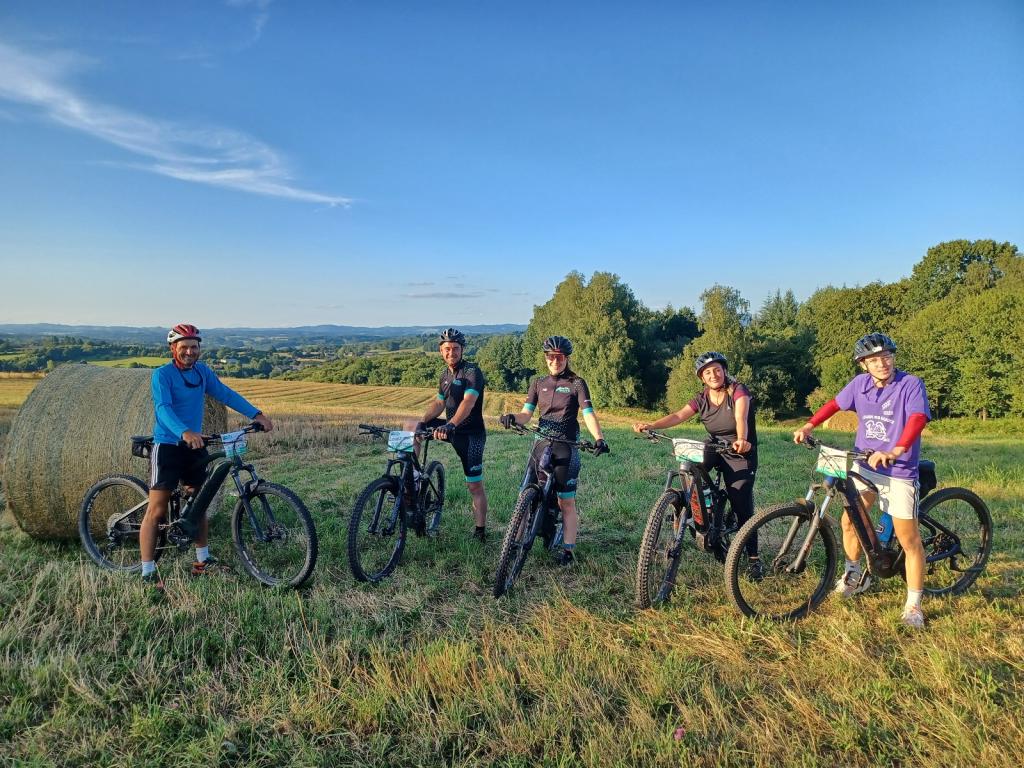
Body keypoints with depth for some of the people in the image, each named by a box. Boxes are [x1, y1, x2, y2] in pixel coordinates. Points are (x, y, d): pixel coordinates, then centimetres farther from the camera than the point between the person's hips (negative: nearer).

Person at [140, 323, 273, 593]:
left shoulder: (202, 371, 6)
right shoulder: (162, 374, -12)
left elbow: (225, 394, 4)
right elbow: (163, 408, -25)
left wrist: (256, 414, -8)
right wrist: (184, 432, -43)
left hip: (194, 447, 6)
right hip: (168, 447, -6)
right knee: (157, 510, -4)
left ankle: (203, 560, 30)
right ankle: (148, 573, 4)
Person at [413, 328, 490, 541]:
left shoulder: (472, 371, -16)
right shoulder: (445, 374, 9)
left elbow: (468, 402, -31)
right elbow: (439, 403, 8)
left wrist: (450, 425, -45)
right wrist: (423, 422, -9)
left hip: (471, 434, -7)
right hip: (450, 428, 7)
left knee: (475, 485, -4)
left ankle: (480, 531, 9)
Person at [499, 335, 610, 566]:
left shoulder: (577, 384, 0)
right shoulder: (538, 383, 10)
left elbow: (588, 414, -10)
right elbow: (526, 414, 3)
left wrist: (599, 438, -27)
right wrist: (512, 417, -19)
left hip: (566, 448, -3)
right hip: (542, 444, 3)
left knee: (566, 502, -1)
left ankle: (568, 550, 8)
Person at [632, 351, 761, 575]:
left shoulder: (738, 390, -15)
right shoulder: (702, 399, -3)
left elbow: (741, 417, -34)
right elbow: (677, 416, -17)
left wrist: (741, 440, -56)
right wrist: (650, 425, -34)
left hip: (741, 454, -4)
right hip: (715, 448, 4)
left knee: (742, 506, -7)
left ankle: (753, 559, 9)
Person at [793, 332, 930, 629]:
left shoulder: (911, 385, -15)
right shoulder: (860, 383, 0)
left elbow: (917, 419, -29)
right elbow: (835, 403, 12)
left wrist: (895, 451, -45)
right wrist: (809, 426, -2)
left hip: (899, 471, -5)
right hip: (865, 465, 5)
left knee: (909, 540, -1)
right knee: (849, 521, 8)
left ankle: (913, 605, 14)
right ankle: (854, 575, 33)